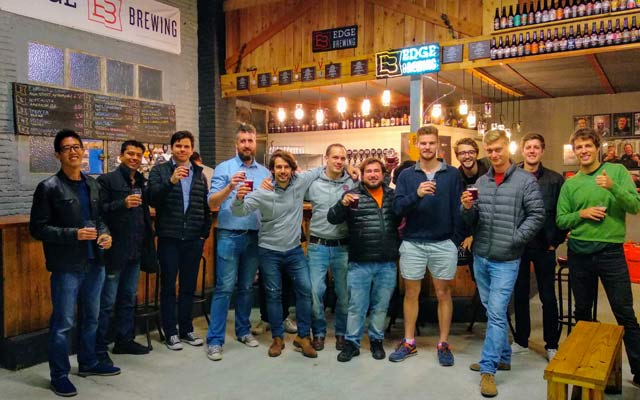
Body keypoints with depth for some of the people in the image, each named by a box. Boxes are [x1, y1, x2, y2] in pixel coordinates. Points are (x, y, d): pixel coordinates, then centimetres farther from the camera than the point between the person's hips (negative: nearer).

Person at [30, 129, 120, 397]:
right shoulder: (49, 188, -7)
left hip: (94, 263, 6)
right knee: (63, 323, 1)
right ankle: (59, 375, 16)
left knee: (91, 317, 17)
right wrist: (74, 234, -20)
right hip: (66, 266, -6)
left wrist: (105, 234, -2)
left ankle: (88, 362, 33)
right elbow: (37, 228, -9)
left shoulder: (93, 185, 10)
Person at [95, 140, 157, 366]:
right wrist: (123, 204, -27)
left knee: (129, 299, 16)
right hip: (114, 251, -7)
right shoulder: (107, 180, -5)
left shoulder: (142, 182, 13)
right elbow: (99, 210, -14)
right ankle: (100, 349, 10)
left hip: (135, 251, 7)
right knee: (107, 303, 0)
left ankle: (125, 341, 28)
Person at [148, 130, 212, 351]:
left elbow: (205, 206, 12)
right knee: (168, 286, 5)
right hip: (169, 239, -3)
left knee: (189, 286, 11)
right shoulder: (159, 171, 1)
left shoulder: (199, 174, 11)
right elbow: (153, 199, -13)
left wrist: (205, 232, 6)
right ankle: (171, 332, 16)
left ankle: (186, 329, 24)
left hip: (193, 239, 3)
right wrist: (171, 181, -25)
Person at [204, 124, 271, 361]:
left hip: (255, 236, 4)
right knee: (224, 288, -3)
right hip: (229, 236, -4)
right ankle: (215, 340, 4)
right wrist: (230, 187, -23)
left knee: (247, 287, 13)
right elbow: (212, 203, -9)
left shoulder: (265, 172, 12)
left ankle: (243, 331, 27)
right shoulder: (224, 168, 0)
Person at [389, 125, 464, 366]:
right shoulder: (406, 175, 4)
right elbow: (398, 208, -7)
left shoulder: (452, 174, 3)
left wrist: (457, 240, -7)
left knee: (443, 293, 8)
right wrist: (416, 195, -24)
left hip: (444, 244, -1)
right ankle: (409, 343, 21)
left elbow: (458, 210, 1)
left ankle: (443, 344, 20)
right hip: (412, 243, 1)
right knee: (411, 293, 9)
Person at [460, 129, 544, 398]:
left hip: (506, 260, -5)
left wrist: (514, 239, -15)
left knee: (496, 313, -6)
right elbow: (471, 221, 8)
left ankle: (488, 369, 2)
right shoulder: (481, 181, 8)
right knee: (492, 311, 15)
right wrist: (468, 208, -13)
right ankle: (503, 357, 31)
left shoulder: (526, 180, -4)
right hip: (480, 257, 5)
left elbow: (536, 215, -7)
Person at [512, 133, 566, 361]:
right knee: (519, 294, 12)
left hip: (544, 247, -1)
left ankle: (551, 345, 22)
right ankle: (521, 341, 26)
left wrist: (556, 240, -4)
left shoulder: (555, 180, -1)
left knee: (548, 297, 8)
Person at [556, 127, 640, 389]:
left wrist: (612, 187, -26)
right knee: (582, 312, 14)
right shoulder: (569, 184, 6)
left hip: (611, 252, -3)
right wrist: (581, 214, -13)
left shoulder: (617, 171, 0)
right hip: (579, 253, 3)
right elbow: (560, 220, 5)